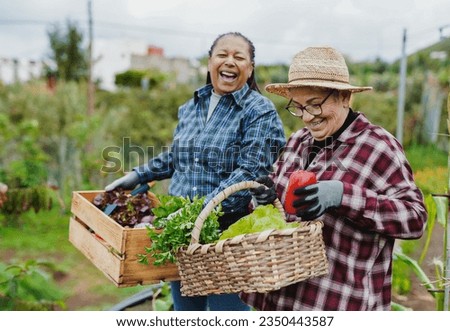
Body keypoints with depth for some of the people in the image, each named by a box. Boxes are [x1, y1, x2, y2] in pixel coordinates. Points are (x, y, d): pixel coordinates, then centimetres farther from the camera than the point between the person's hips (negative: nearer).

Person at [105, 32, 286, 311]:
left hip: (227, 236, -6)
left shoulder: (260, 112, -8)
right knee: (185, 308, 20)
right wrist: (137, 176, 15)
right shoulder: (191, 107, 11)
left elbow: (250, 173, -20)